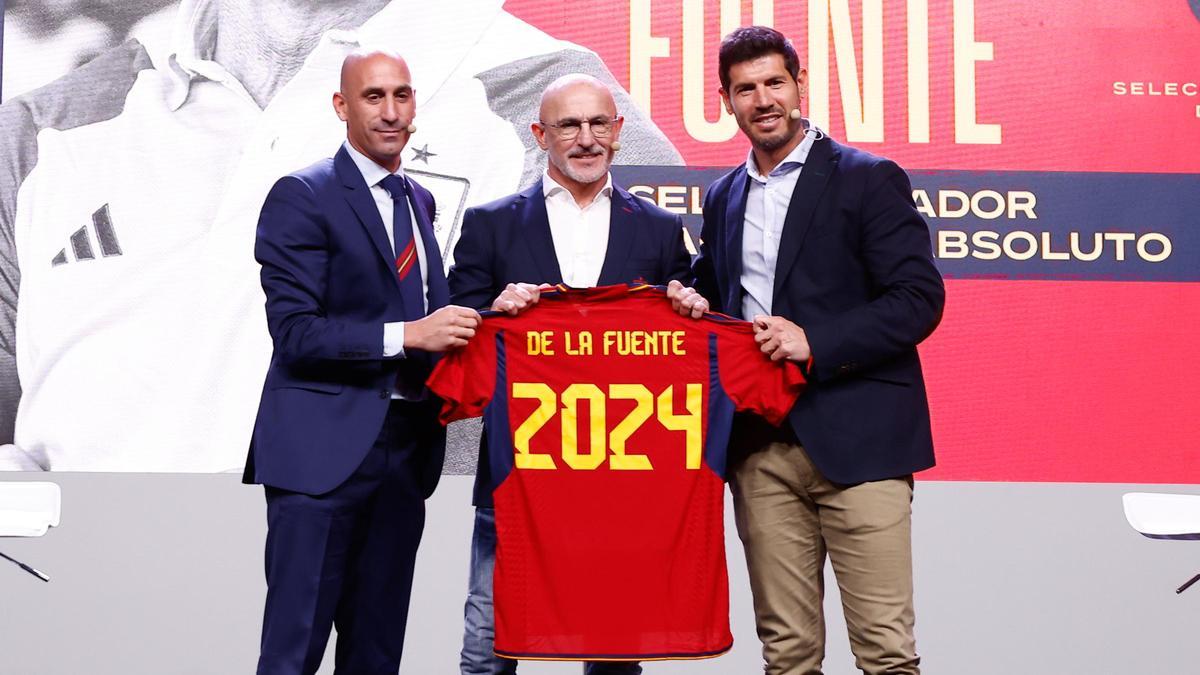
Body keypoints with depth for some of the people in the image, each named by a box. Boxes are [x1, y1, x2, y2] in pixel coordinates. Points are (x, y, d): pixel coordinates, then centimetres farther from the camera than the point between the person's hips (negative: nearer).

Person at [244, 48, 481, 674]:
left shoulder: (418, 200, 16)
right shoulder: (302, 196, -7)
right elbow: (295, 333, -15)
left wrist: (482, 314, 5)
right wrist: (408, 334, -22)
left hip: (406, 449, 7)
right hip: (325, 448, -7)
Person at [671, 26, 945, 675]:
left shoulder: (867, 178, -1)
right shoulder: (724, 197, 17)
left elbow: (919, 299, -8)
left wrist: (816, 344, -17)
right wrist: (690, 300, 3)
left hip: (855, 440, -5)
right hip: (761, 448, 5)